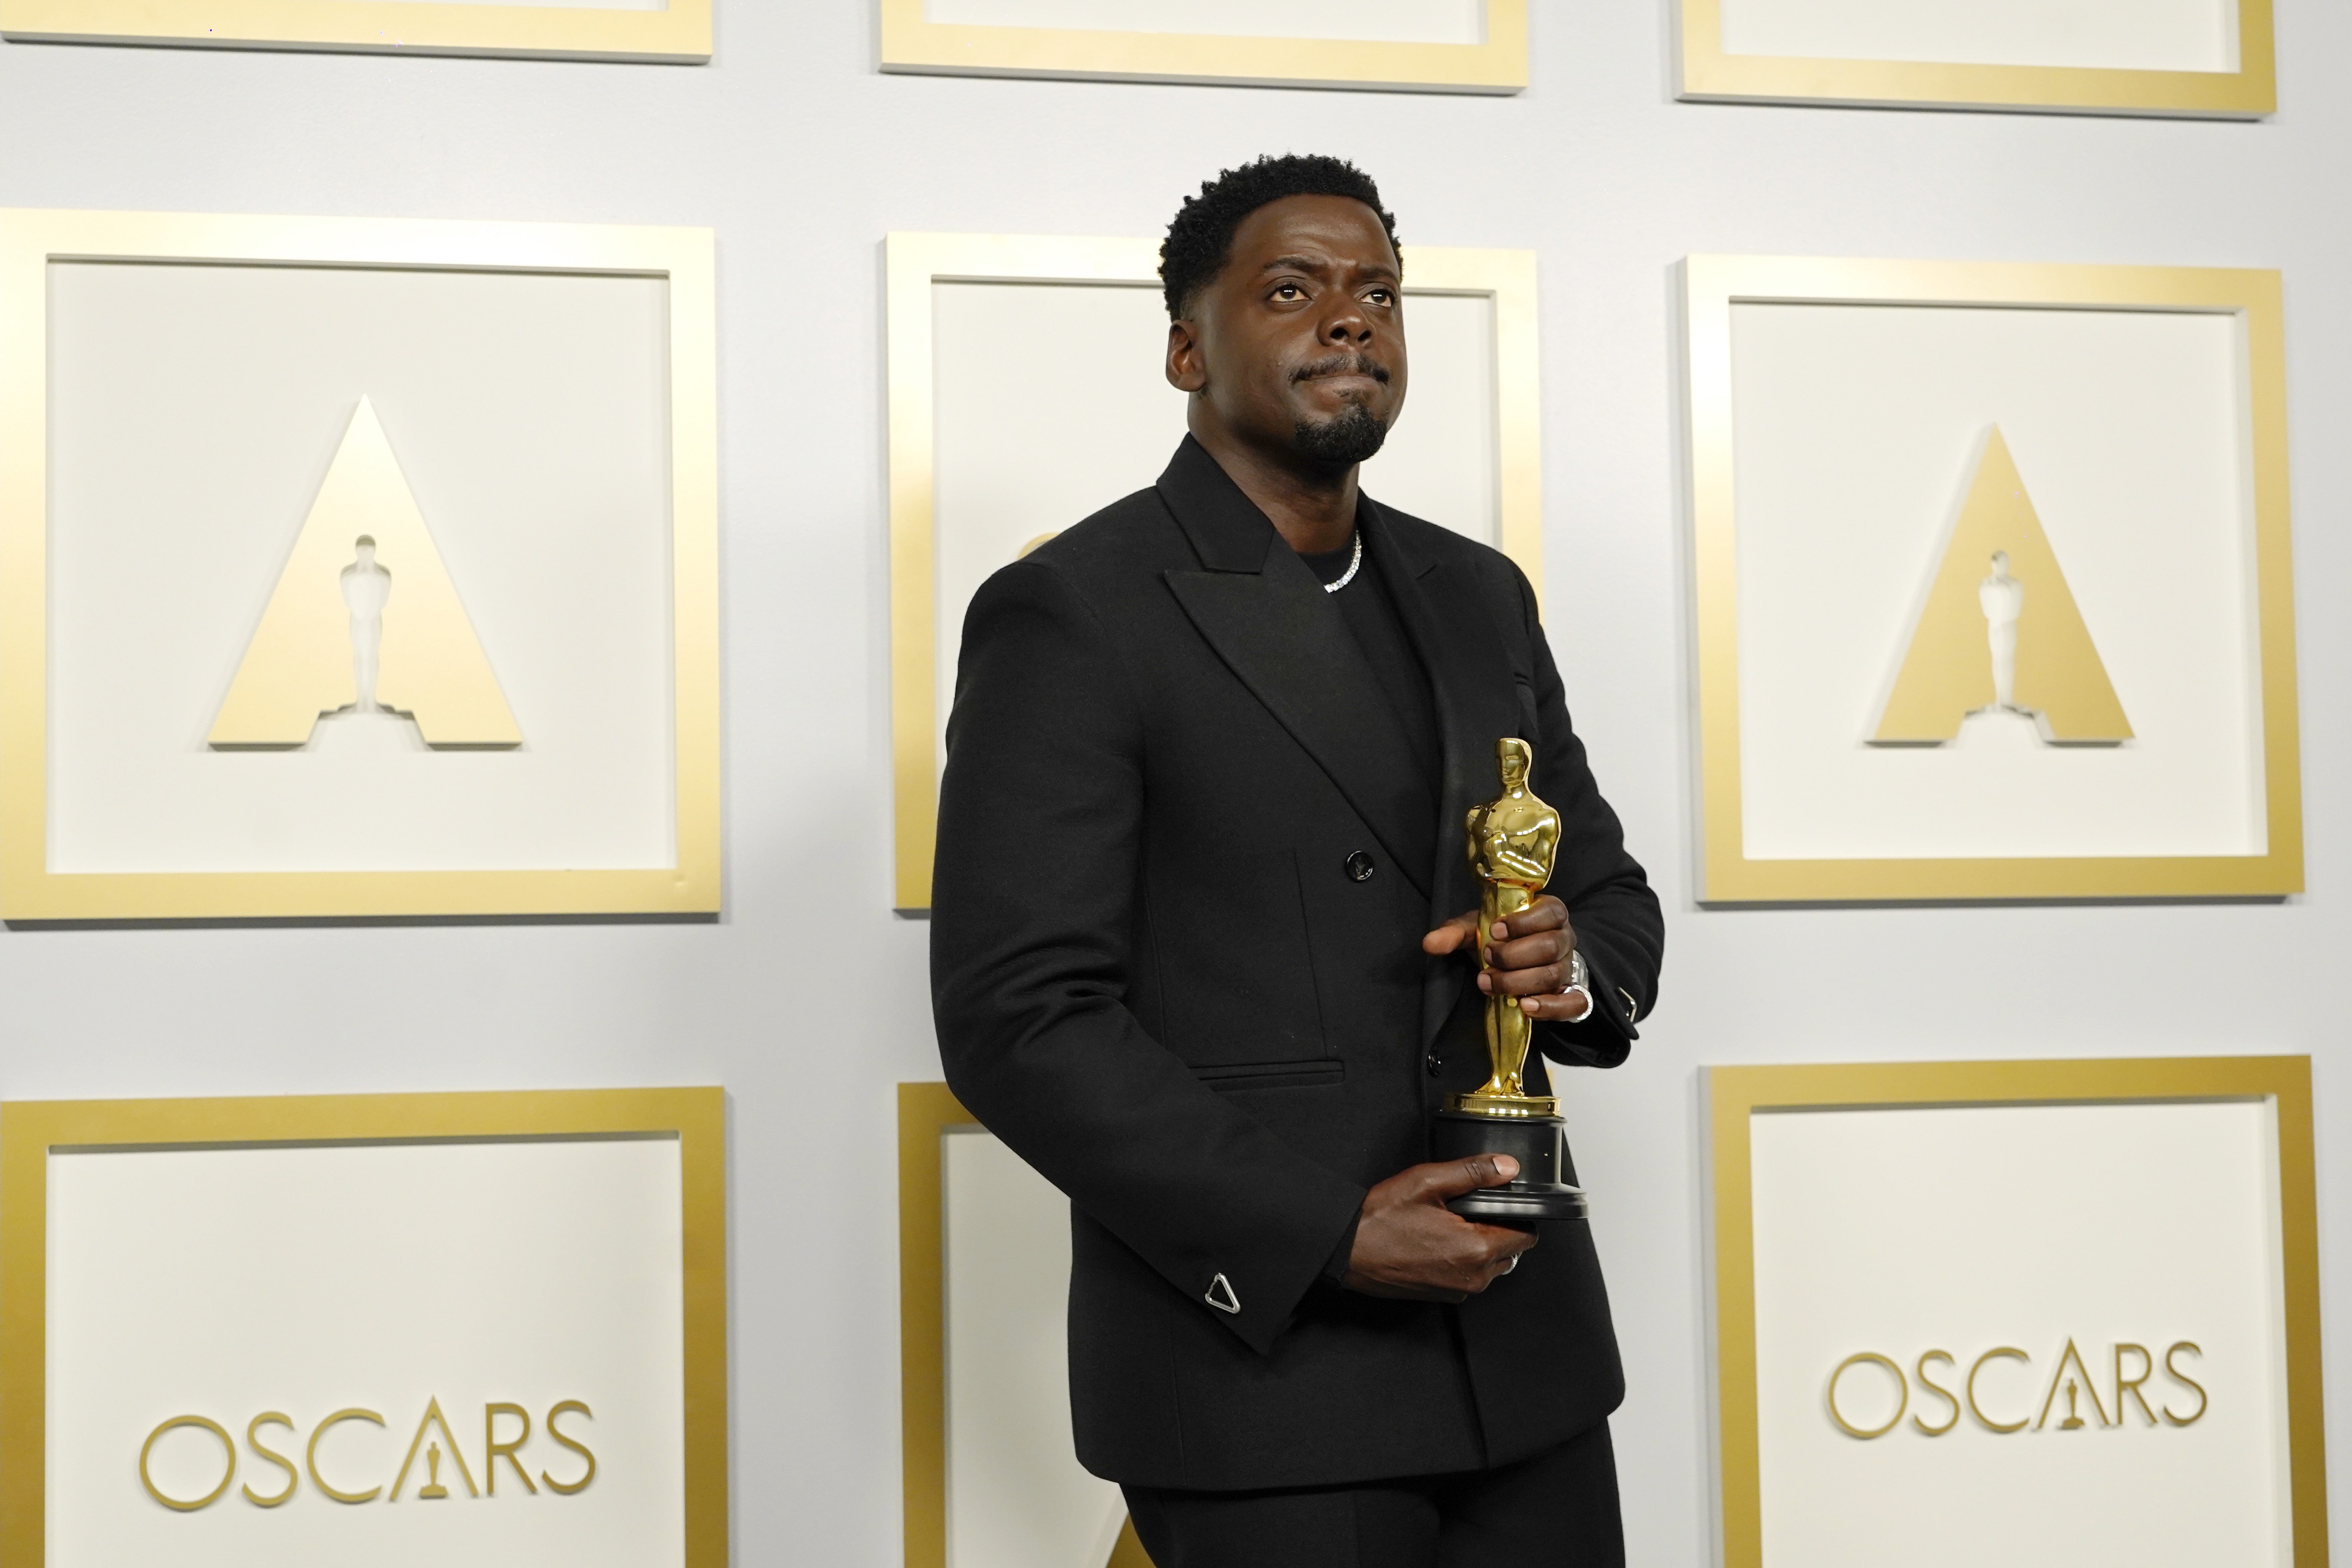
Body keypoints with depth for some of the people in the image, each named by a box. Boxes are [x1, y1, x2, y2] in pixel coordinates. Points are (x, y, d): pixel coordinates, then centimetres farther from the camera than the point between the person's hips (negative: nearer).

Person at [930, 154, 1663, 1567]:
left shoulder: (1477, 595, 11)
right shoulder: (1070, 615, -8)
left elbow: (1610, 892, 18)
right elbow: (1020, 1019, -14)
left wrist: (1571, 961, -6)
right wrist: (1323, 1233, -19)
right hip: (1263, 1366, -6)